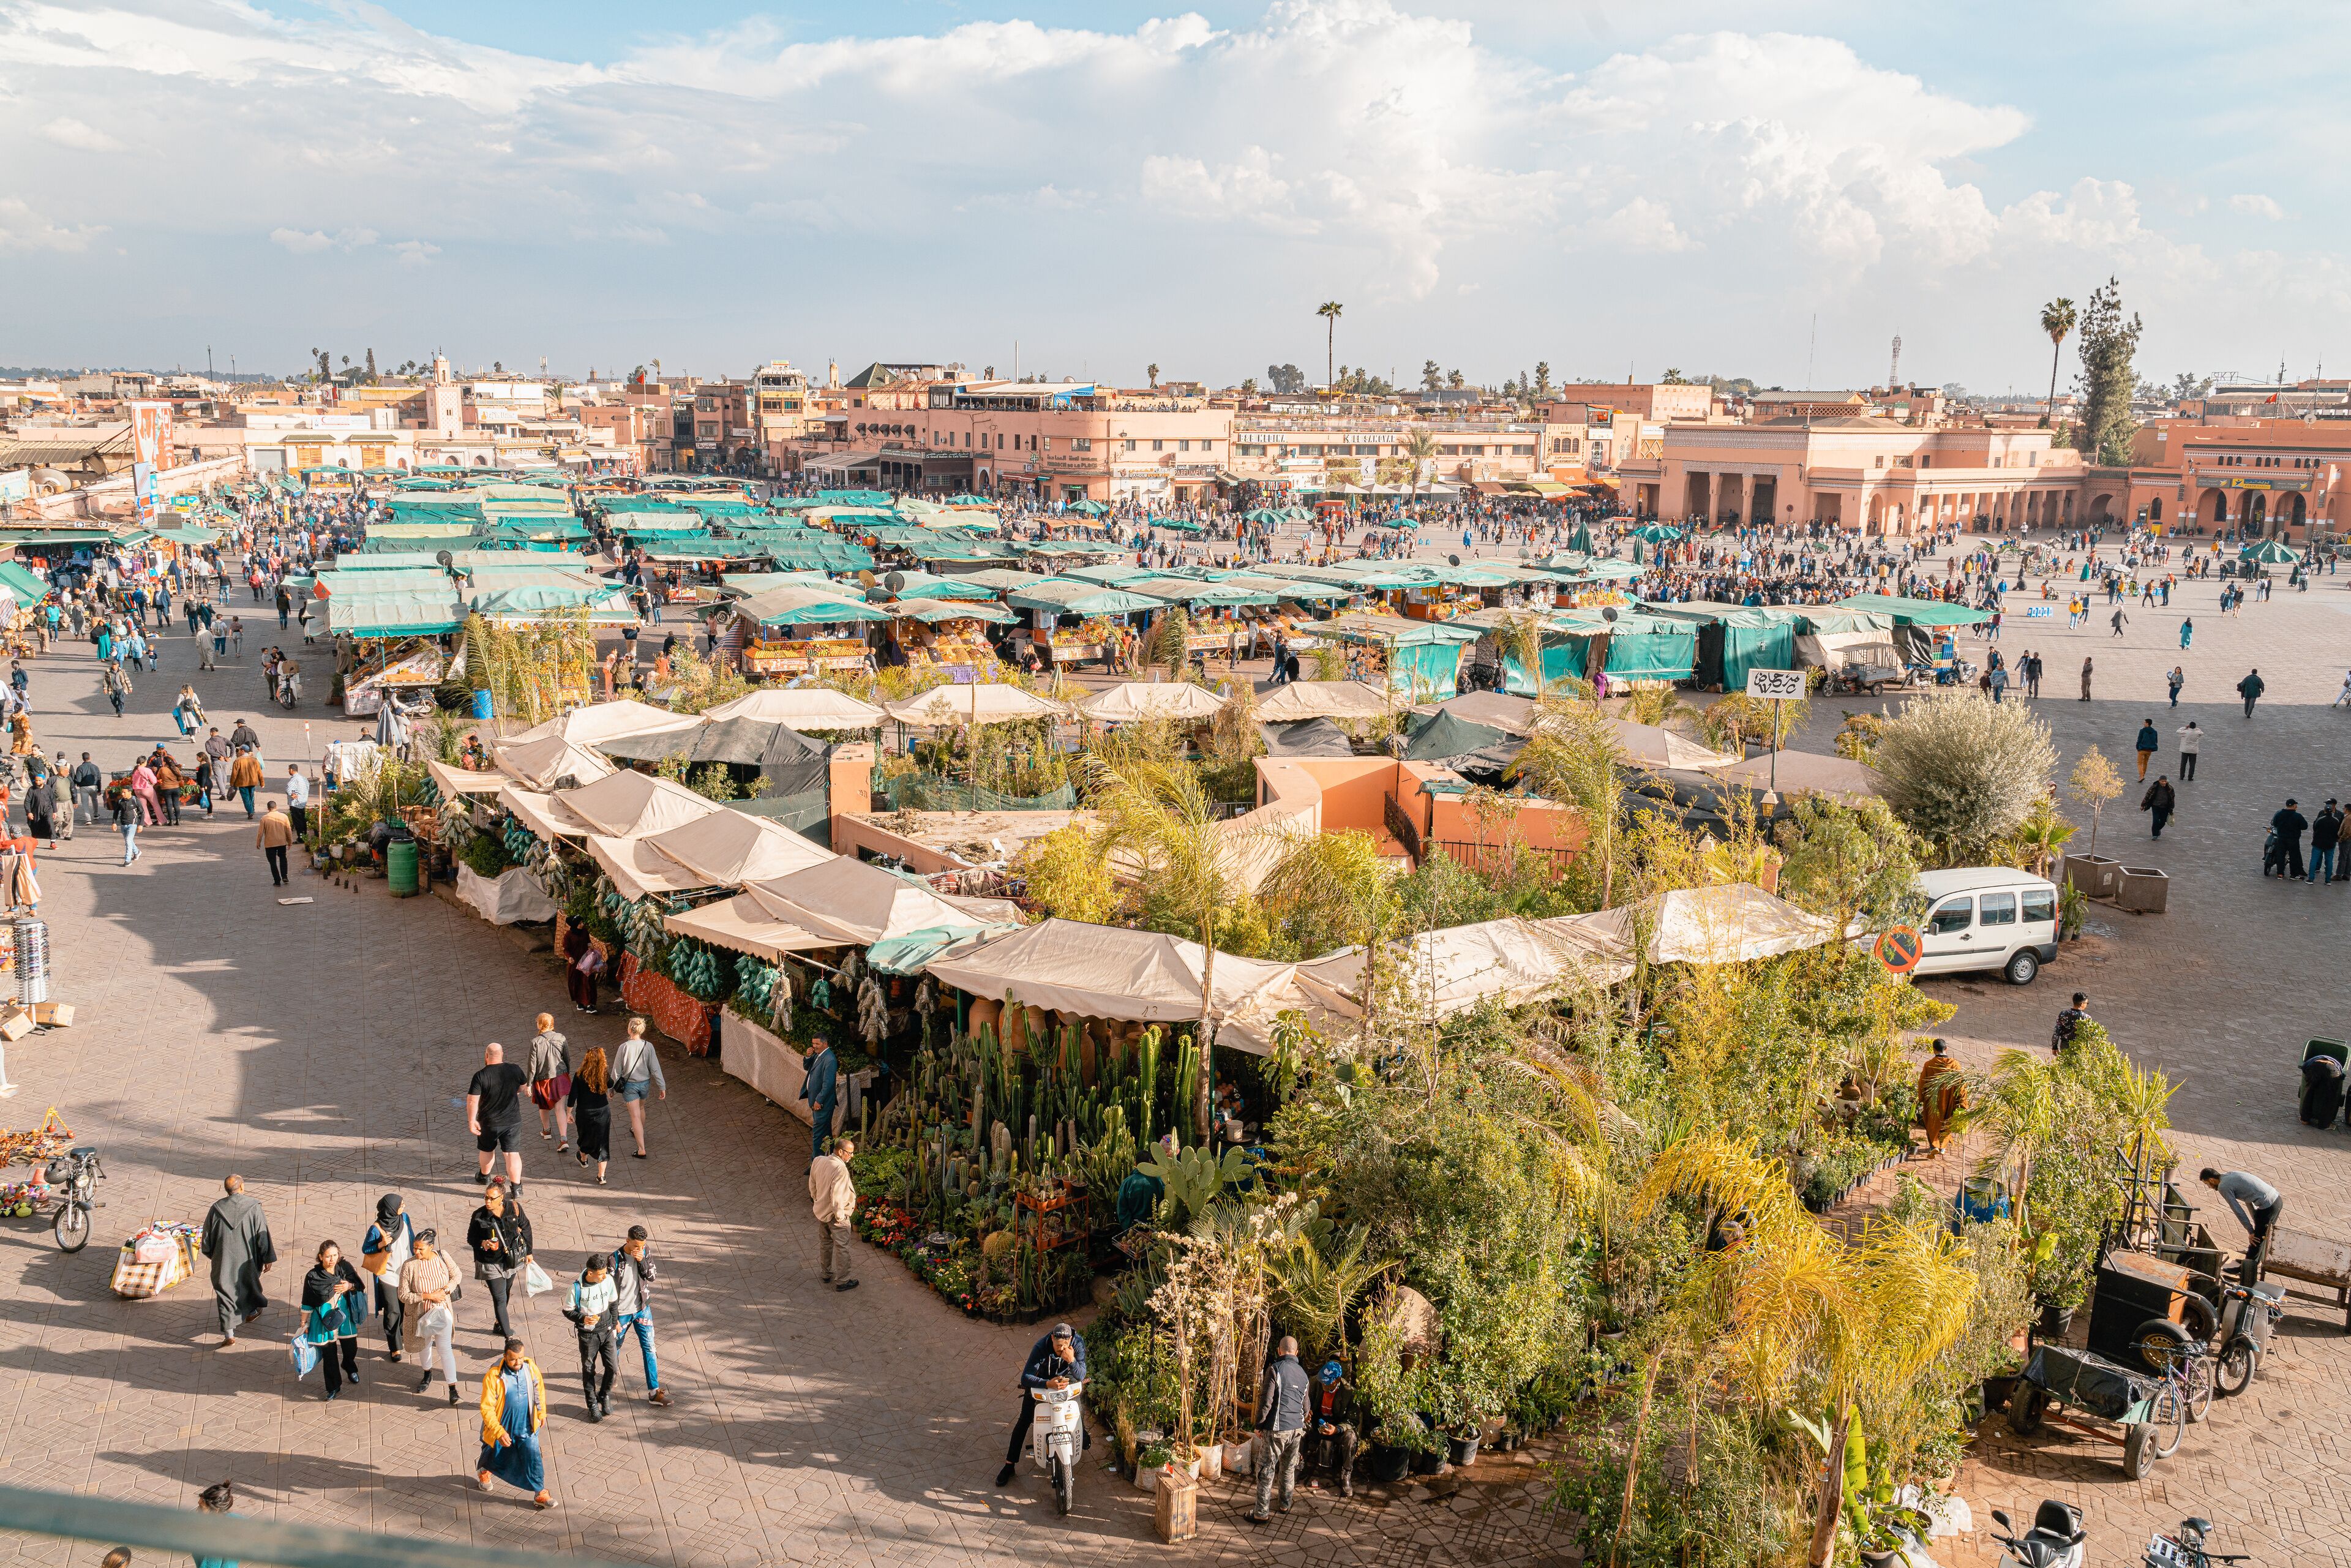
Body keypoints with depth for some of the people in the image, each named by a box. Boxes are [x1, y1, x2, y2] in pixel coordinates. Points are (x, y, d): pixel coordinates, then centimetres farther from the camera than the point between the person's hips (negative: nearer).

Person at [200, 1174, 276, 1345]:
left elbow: (207, 1237, 1)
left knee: (225, 1292, 6)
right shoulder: (253, 1207, -17)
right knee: (250, 1284, 26)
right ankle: (252, 1312, 50)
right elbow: (263, 1235, -12)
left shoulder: (216, 1209, -11)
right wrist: (268, 1258, -2)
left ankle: (229, 1334, 0)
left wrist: (212, 1254, 20)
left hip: (224, 1260, 0)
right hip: (248, 1259, 0)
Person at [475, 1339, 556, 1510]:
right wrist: (499, 1432, -28)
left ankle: (540, 1494, 5)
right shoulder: (493, 1376, -27)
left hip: (526, 1427, 2)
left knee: (534, 1459, -8)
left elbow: (540, 1390, 5)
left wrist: (542, 1413, 15)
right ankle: (483, 1470, 58)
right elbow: (487, 1408, -23)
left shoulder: (531, 1368, -15)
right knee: (494, 1456, 24)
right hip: (502, 1427, -1)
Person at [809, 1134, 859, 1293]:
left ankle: (826, 1273, 39)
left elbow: (812, 1185, 8)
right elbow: (837, 1196, -29)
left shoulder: (818, 1161, -5)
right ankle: (842, 1281, 15)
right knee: (842, 1247, 6)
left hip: (821, 1211, 8)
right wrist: (840, 1216, -17)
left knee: (825, 1243, 24)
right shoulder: (840, 1168, -30)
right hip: (834, 1214, -8)